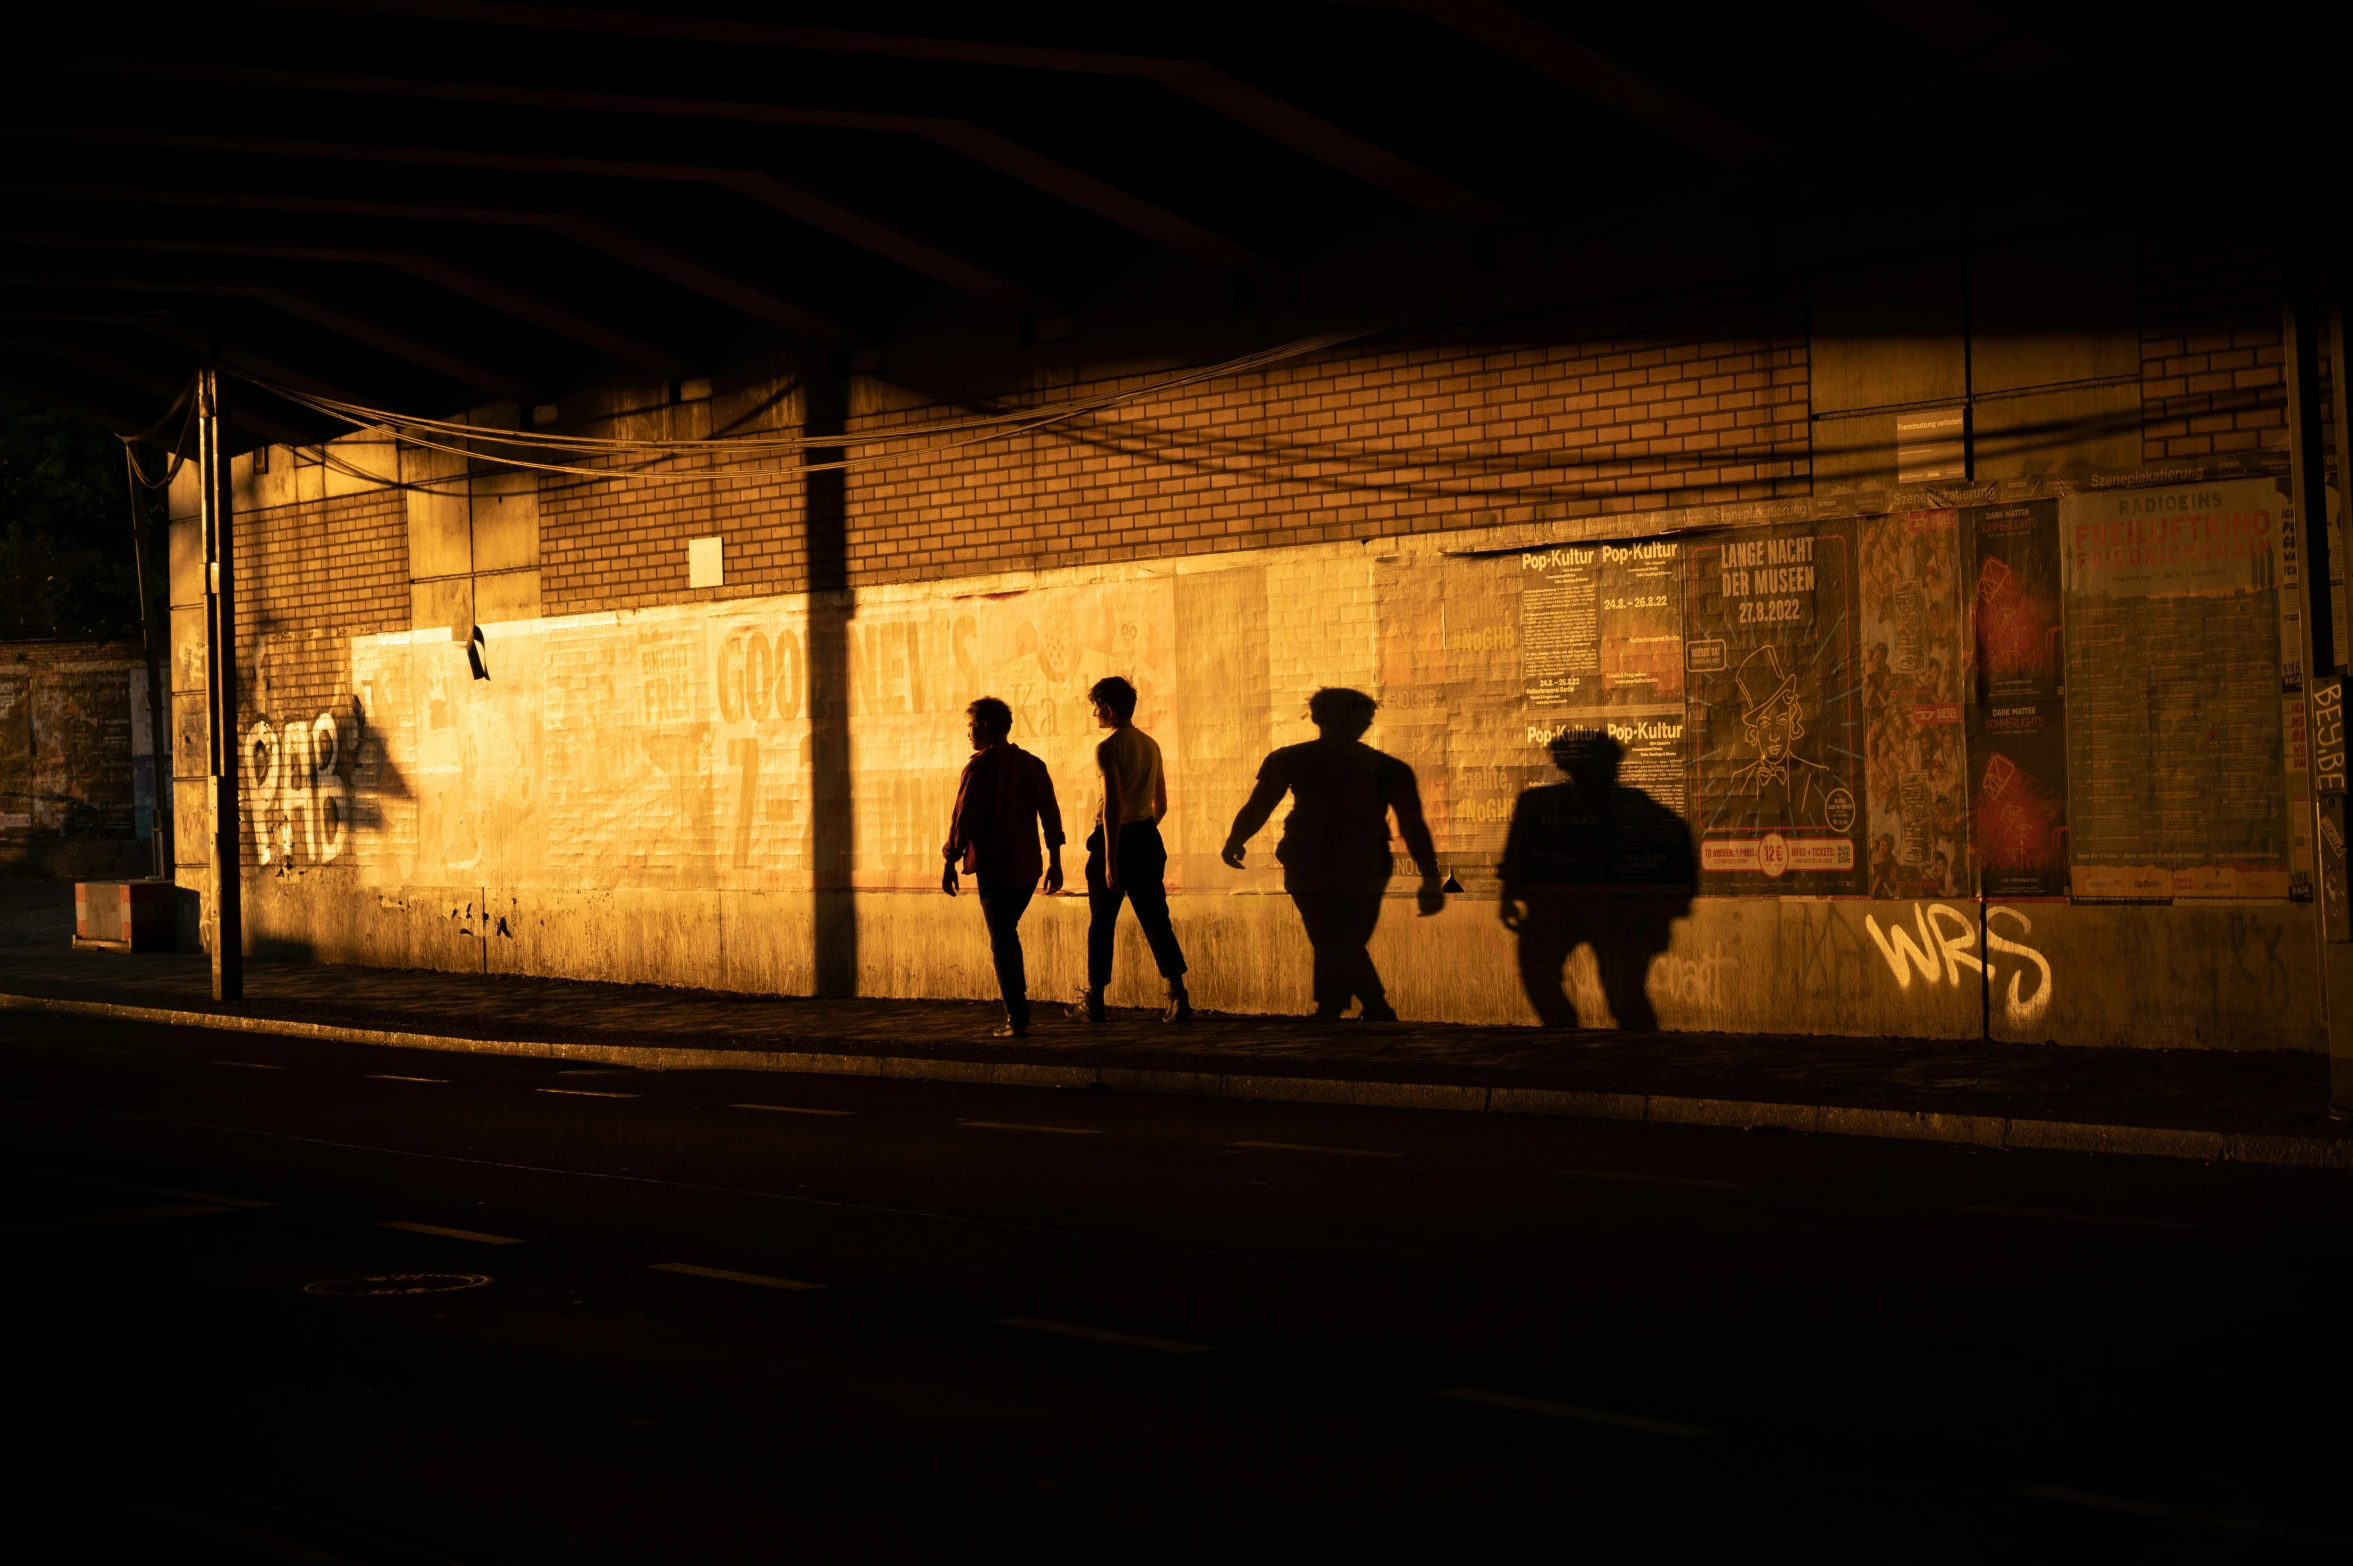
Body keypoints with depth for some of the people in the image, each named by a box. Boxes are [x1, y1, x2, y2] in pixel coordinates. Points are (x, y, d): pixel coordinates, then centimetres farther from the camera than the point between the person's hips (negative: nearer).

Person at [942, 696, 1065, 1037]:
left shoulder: (980, 767, -10)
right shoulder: (1033, 765, 8)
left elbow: (963, 818, -12)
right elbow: (1051, 816, 10)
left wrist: (950, 863, -5)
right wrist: (1055, 862, 16)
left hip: (994, 867, -6)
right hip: (1027, 867, 6)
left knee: (1001, 940, 0)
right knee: (1007, 934, 21)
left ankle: (1017, 1018, -5)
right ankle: (1018, 1007, 20)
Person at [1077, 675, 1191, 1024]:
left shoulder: (1109, 748, -12)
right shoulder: (1151, 745, 11)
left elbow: (1113, 803, -20)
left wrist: (1110, 858, -21)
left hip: (1117, 839, -6)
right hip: (1147, 838, 6)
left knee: (1102, 923, 7)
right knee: (1156, 919, 5)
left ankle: (1094, 1001, 15)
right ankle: (1178, 995, -8)